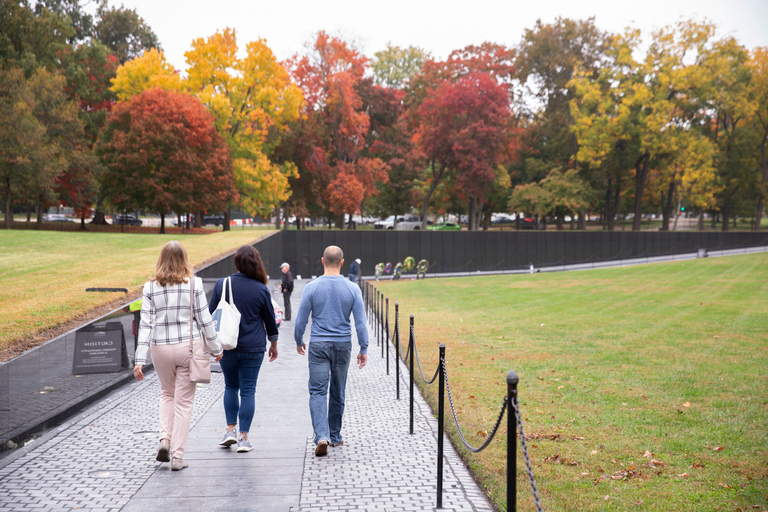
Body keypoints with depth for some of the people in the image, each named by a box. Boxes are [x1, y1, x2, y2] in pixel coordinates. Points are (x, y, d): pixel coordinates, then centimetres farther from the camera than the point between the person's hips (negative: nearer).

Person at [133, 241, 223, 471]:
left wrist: (140, 360, -4)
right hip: (188, 346, -2)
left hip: (160, 348, 2)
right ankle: (177, 456, 6)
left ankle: (165, 439, 6)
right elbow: (204, 319, -2)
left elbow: (145, 324, -4)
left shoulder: (151, 287, -1)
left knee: (167, 394, 24)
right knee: (183, 401, 7)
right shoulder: (194, 284, -5)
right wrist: (216, 348, 9)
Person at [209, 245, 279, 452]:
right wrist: (274, 344, 18)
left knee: (231, 386, 19)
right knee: (248, 391, 4)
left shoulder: (221, 285, -4)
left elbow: (211, 316, 1)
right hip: (252, 349, -1)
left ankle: (231, 429, 12)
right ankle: (243, 437, 4)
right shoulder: (261, 290, -5)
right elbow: (270, 320, 4)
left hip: (226, 346, 1)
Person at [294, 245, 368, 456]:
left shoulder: (312, 288, -8)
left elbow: (301, 320, -3)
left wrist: (299, 342, 13)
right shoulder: (352, 289, -5)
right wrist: (363, 349, 4)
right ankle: (335, 436, 26)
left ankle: (322, 436, -19)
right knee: (338, 392, 15)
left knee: (318, 392, -2)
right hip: (343, 345, 2)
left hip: (318, 345, -2)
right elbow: (360, 322, -4)